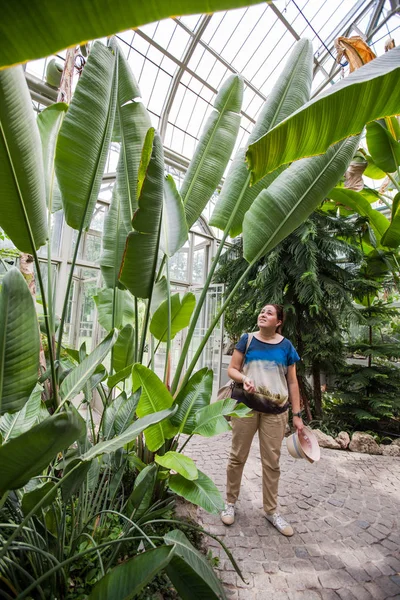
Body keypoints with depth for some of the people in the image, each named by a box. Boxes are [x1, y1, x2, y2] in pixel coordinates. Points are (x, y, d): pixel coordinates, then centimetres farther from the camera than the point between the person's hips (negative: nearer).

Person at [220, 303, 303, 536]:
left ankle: (271, 510, 33)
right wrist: (244, 378, -22)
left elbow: (292, 382, 5)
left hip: (275, 411, 1)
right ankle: (230, 502, 33)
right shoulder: (247, 340, -3)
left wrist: (297, 414, 3)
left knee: (272, 461, 13)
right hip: (245, 406, -1)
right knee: (238, 456, 11)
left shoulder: (286, 346, 1)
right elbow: (232, 369, 0)